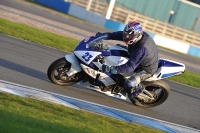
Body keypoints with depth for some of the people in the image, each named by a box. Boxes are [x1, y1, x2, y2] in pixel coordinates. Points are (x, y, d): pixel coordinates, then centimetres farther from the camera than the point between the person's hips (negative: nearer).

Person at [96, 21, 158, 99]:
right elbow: (121, 34, -5)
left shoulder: (142, 48, -42)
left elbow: (130, 67, -42)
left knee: (129, 84, -30)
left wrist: (111, 69, -47)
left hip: (146, 69, -9)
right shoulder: (139, 34, -19)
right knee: (119, 46, 15)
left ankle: (137, 88, 7)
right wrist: (105, 35, -17)